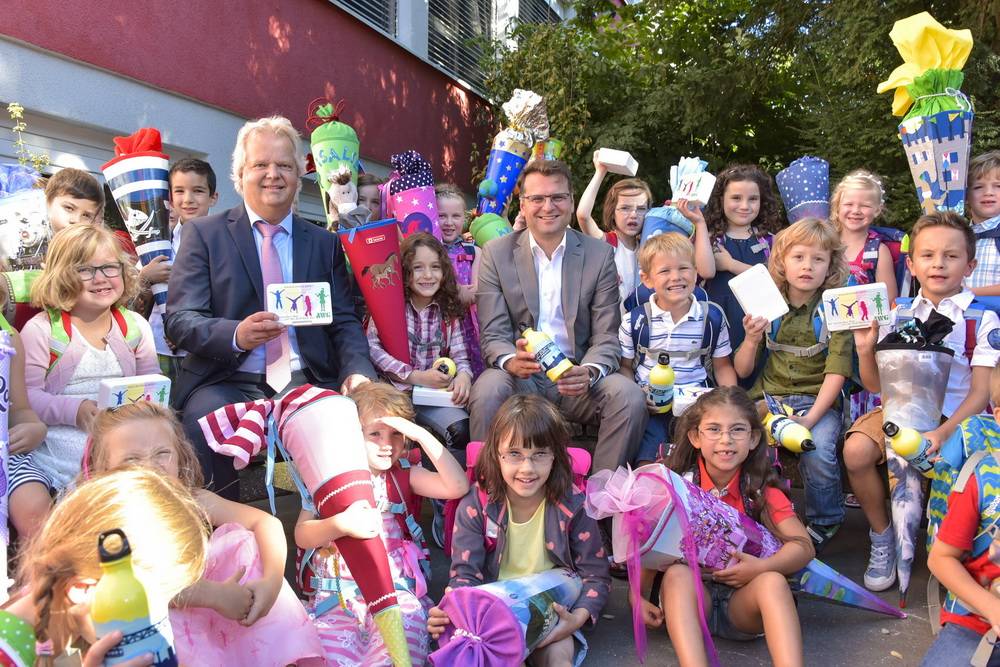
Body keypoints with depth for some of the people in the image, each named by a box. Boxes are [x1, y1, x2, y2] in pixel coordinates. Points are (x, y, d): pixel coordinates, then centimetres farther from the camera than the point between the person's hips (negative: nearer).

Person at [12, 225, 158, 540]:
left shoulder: (135, 326, 8)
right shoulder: (42, 329, -3)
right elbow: (25, 395, -8)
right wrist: (73, 409, -23)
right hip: (49, 447, -2)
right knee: (30, 510, -23)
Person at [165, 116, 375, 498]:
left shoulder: (324, 243, 15)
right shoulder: (203, 234, 8)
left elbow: (343, 322, 9)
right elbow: (178, 320, 0)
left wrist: (357, 372, -12)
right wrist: (236, 335, -22)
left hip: (305, 381, 2)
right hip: (227, 382, -1)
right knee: (206, 422, -34)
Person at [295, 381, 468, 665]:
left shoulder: (403, 476, 8)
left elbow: (457, 487, -8)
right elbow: (302, 536, -3)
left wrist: (422, 435, -12)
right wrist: (341, 524, -25)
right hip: (338, 592, 0)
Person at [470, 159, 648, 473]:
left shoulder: (600, 254, 4)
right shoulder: (496, 253, 2)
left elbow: (606, 335, -1)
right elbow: (492, 335, -3)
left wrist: (588, 372, -23)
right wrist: (512, 362, -27)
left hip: (577, 375, 1)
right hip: (520, 376, -1)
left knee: (630, 397, -25)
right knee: (487, 392, -32)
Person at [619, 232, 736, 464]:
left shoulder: (713, 318, 2)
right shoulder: (634, 321, -2)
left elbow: (722, 366, 12)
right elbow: (625, 367, 8)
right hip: (650, 406, -1)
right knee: (648, 465, -15)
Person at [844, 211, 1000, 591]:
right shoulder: (898, 315, 8)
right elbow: (875, 385, 9)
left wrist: (943, 433, -22)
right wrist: (865, 349, -11)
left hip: (956, 416, -2)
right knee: (856, 450, -25)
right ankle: (881, 535, 0)